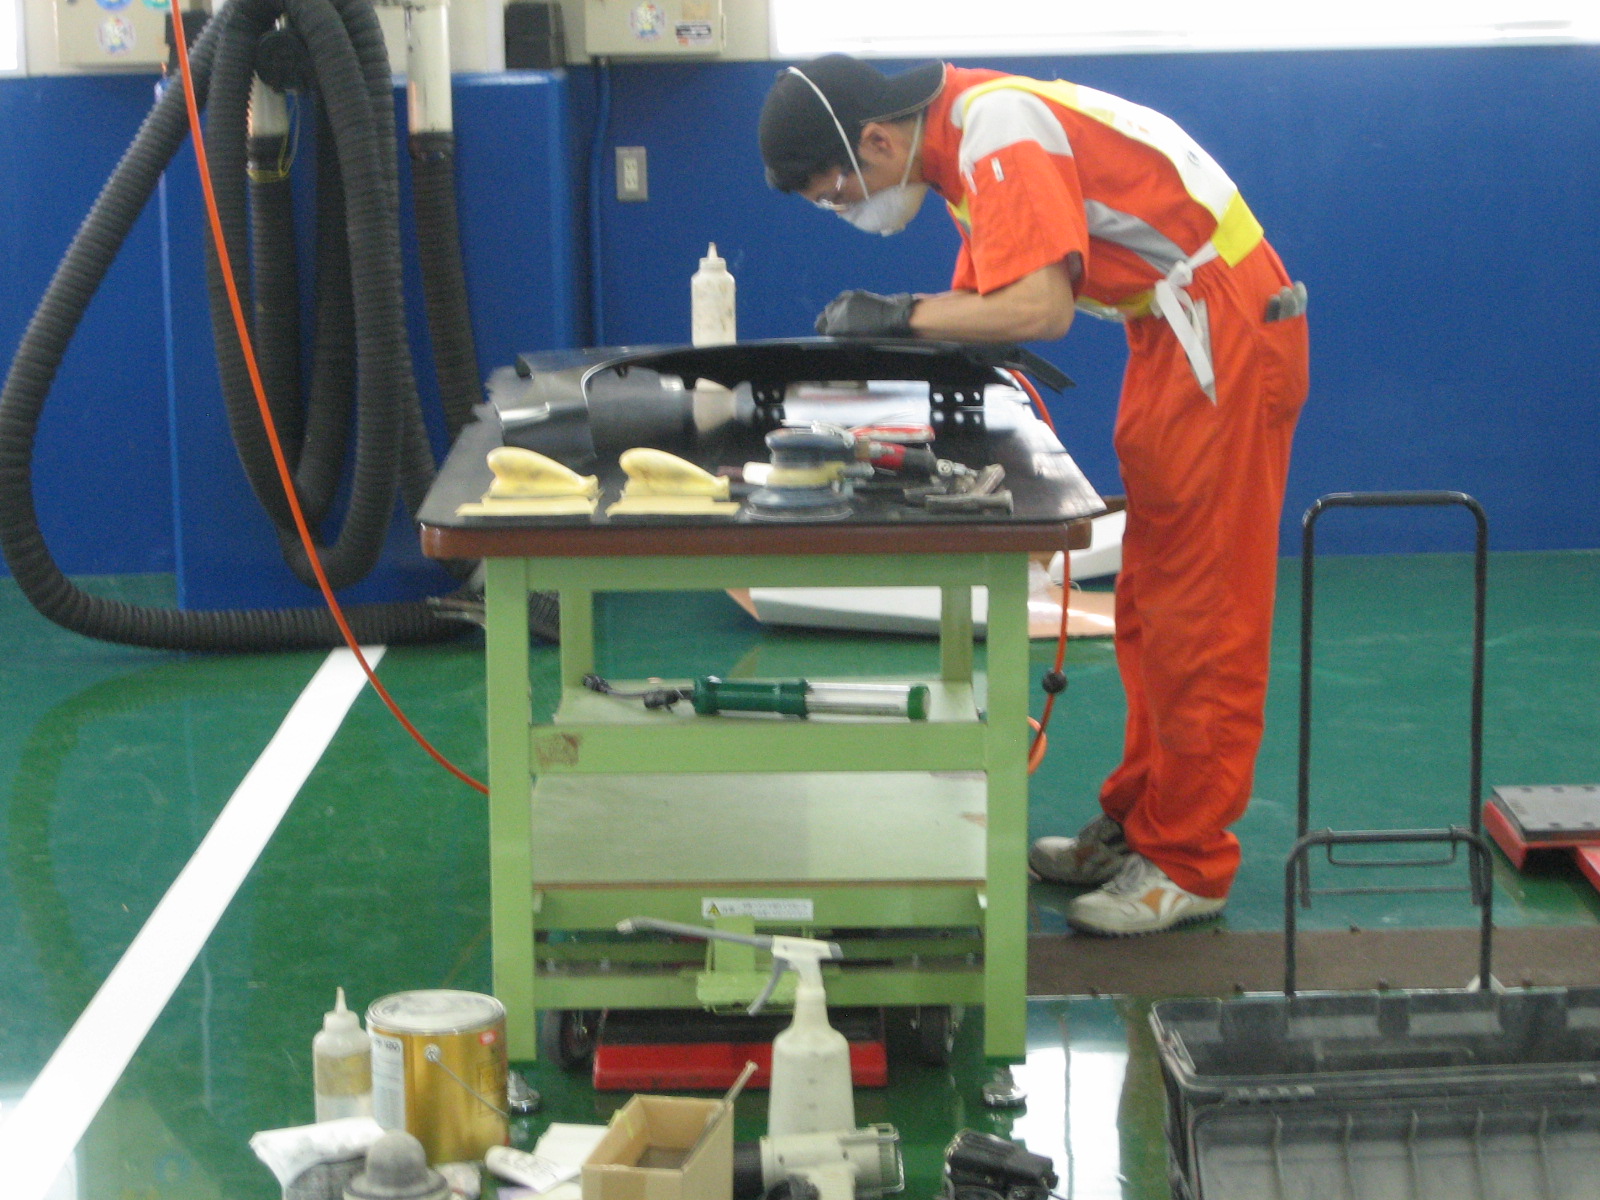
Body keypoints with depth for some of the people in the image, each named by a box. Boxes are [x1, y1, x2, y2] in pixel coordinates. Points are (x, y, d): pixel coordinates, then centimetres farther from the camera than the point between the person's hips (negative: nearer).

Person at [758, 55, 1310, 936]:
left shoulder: (999, 134, -21)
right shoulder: (963, 138, 10)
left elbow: (1038, 309, -29)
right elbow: (986, 300, 11)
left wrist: (899, 314, -19)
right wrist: (881, 331, -5)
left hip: (1226, 331, -10)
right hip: (1174, 334, 10)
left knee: (1200, 613, -5)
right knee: (1150, 606, 16)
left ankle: (1188, 867, 2)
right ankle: (1137, 826, 25)